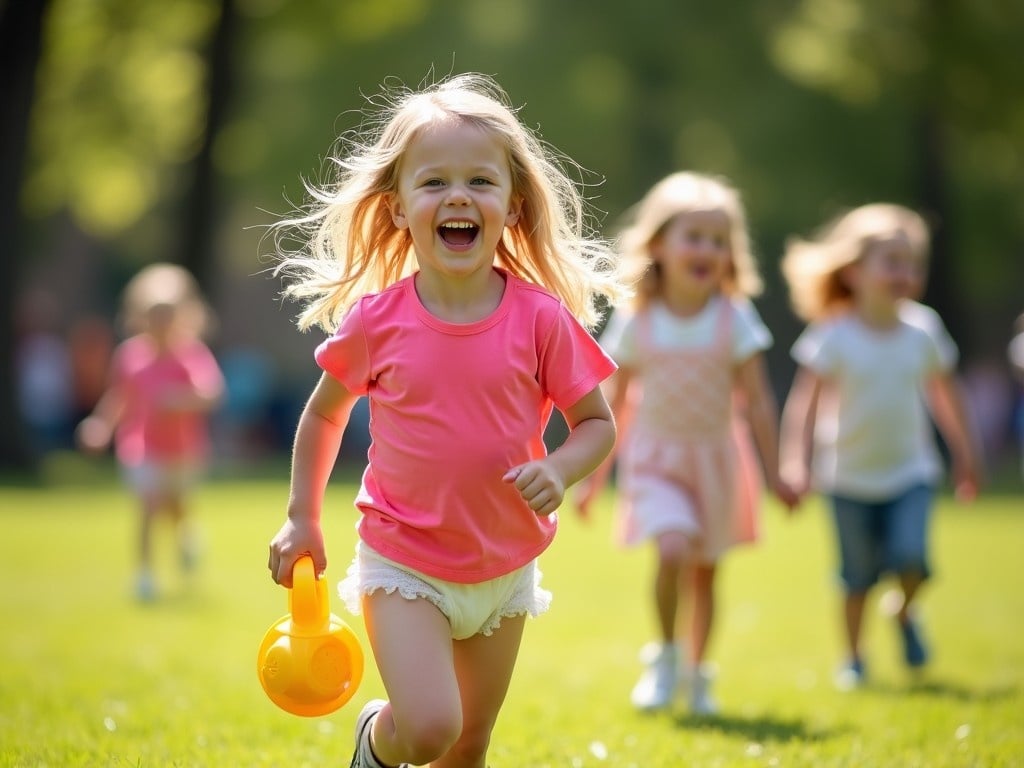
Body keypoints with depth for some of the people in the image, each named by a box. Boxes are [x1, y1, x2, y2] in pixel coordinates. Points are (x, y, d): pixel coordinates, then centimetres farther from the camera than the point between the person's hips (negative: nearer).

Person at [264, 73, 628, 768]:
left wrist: (559, 470, -22)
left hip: (505, 570, 2)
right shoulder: (376, 321, -11)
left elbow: (598, 422, -2)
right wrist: (302, 519, 6)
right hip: (404, 563, -2)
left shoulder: (541, 319, -11)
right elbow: (325, 412, 7)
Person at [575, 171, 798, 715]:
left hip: (716, 457, 1)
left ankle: (696, 674, 29)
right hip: (656, 458, -1)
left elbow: (757, 401, -3)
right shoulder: (637, 322, -7)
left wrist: (773, 475, -2)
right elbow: (613, 404, 2)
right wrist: (593, 477, 5)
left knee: (705, 570, 10)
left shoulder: (734, 319, -8)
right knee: (672, 549, -24)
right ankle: (664, 657, -3)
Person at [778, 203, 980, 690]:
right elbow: (804, 400, -13)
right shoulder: (835, 337, -12)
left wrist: (964, 456, 18)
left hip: (910, 472, 2)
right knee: (858, 576, 4)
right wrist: (797, 463, -20)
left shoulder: (922, 330, -1)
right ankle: (853, 658, 22)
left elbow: (944, 396, 12)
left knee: (911, 555, -16)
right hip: (850, 478, -2)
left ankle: (905, 613, 16)